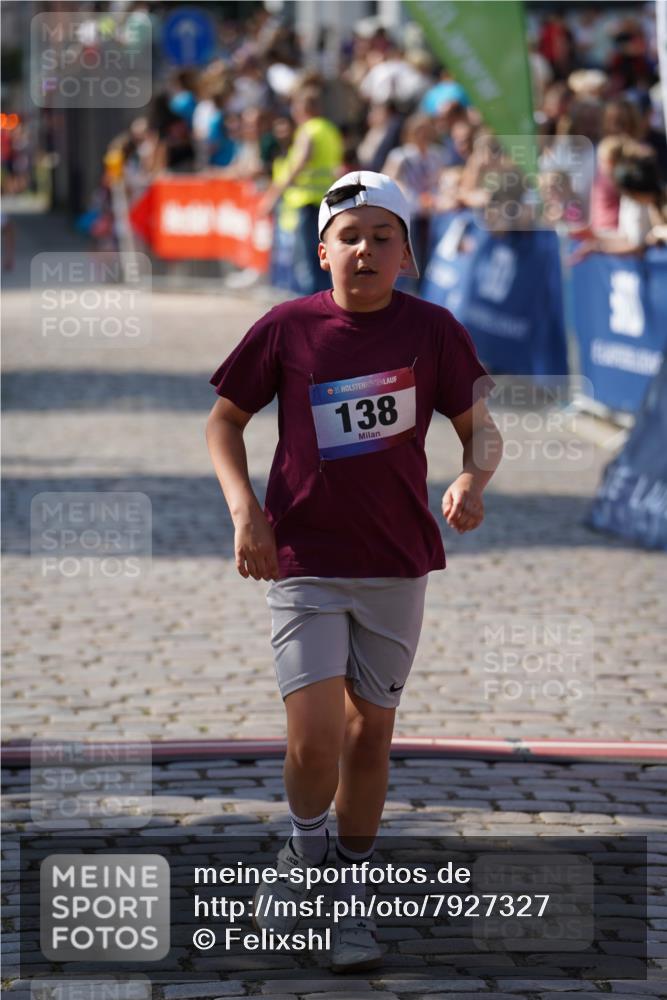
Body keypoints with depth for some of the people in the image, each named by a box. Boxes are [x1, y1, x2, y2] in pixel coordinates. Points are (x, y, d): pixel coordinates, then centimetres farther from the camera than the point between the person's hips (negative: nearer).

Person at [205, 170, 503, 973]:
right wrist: (244, 510, -7)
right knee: (314, 739, -12)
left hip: (396, 565, 2)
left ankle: (351, 892, 27)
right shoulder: (288, 327, -5)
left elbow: (481, 428, 4)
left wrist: (473, 479, -18)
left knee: (370, 733, 9)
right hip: (302, 563, -1)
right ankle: (304, 848, 19)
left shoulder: (432, 331, -3)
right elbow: (225, 420, 7)